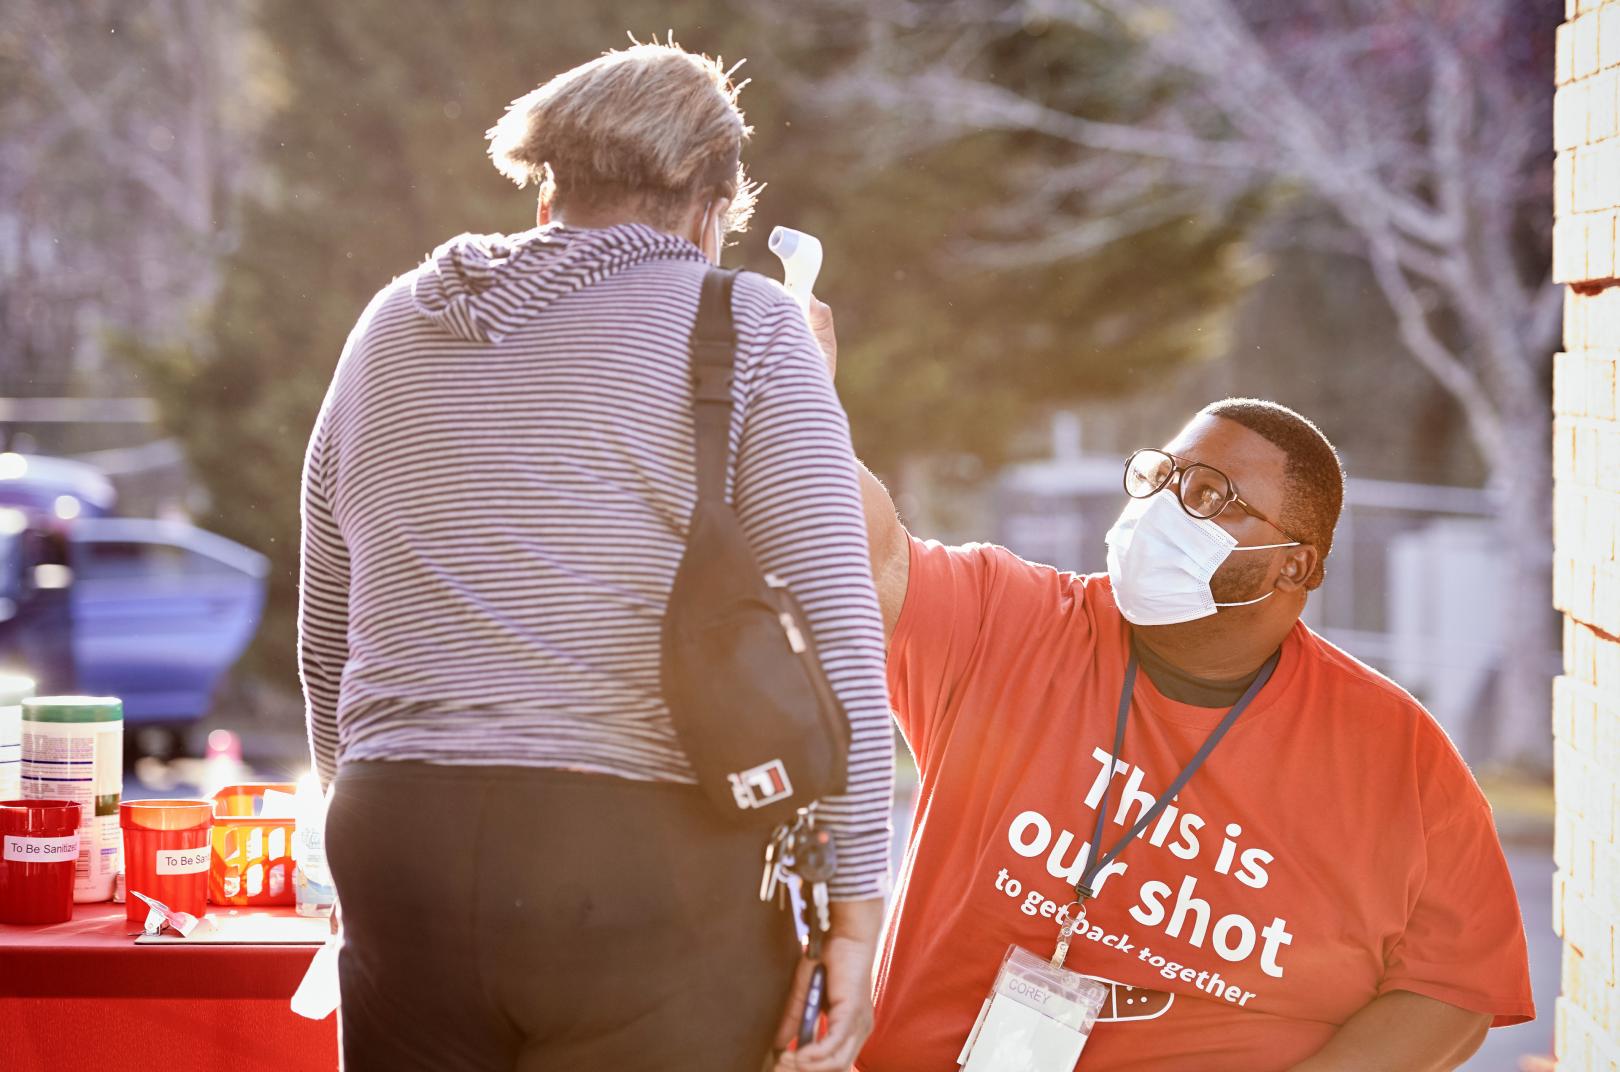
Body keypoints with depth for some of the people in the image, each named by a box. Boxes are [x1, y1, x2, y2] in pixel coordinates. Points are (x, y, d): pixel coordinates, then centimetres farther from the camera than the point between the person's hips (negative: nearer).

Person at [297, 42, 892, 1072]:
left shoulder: (390, 330, 15)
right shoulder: (743, 325, 0)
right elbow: (836, 630, -9)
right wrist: (855, 911, -6)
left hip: (400, 854, 5)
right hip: (647, 867, -4)